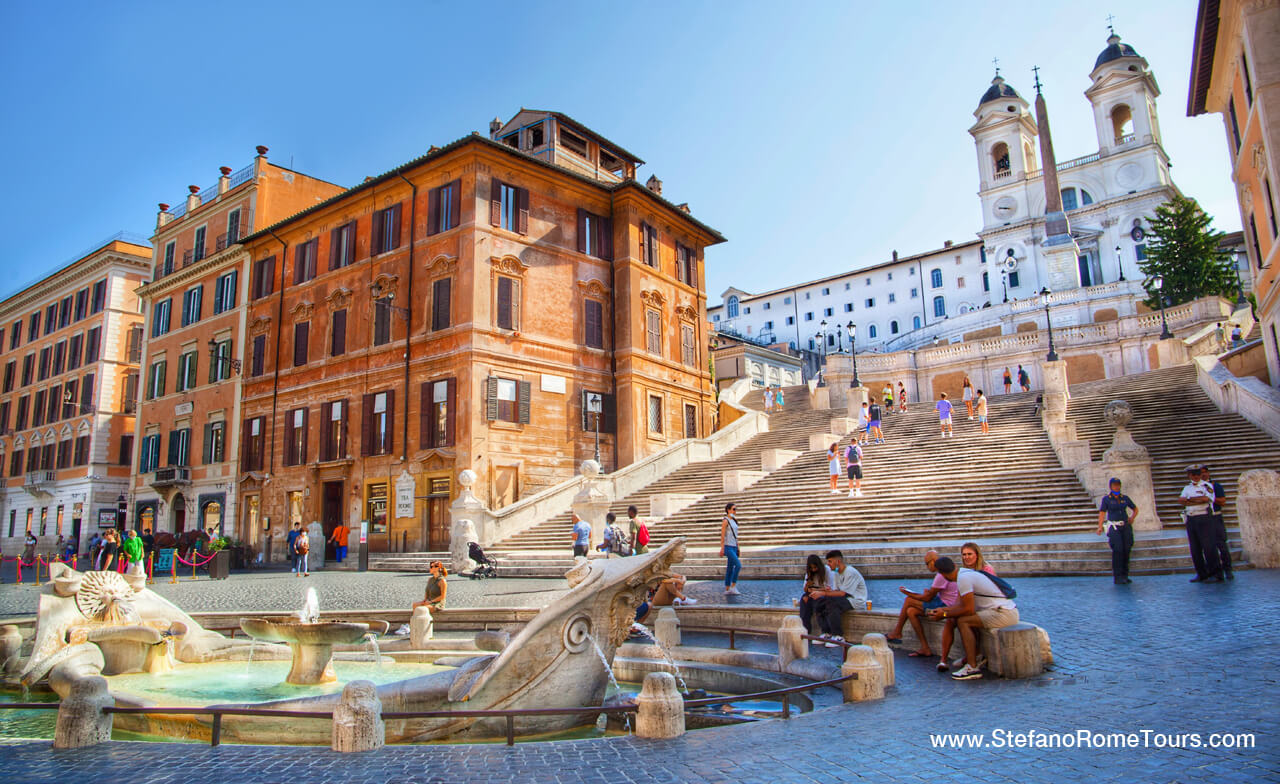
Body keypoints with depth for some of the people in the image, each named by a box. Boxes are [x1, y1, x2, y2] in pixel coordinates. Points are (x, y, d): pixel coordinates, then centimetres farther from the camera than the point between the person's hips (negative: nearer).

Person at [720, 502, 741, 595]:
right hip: (728, 547, -8)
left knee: (730, 568, 8)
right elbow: (722, 535, -11)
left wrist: (737, 547, 18)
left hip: (734, 547, 8)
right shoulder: (726, 521, -8)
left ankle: (727, 589, 12)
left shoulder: (734, 521, 16)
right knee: (738, 565, -17)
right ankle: (733, 587, -10)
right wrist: (722, 548, -16)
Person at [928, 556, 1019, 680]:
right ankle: (975, 656, 15)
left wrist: (945, 615, -7)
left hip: (1005, 614, -10)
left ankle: (973, 668, -13)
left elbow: (969, 609, -16)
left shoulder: (963, 578, -17)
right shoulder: (965, 573, 13)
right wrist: (942, 609, 6)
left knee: (963, 621, -14)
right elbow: (960, 605, 13)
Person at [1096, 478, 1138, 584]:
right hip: (1113, 527, -4)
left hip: (1125, 526, 4)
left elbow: (1135, 509, 21)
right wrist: (1100, 527, -18)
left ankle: (1124, 576, 15)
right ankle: (1117, 577, -14)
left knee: (1126, 551, 2)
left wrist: (1132, 518, 2)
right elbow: (1102, 513, -6)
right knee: (1118, 550, -16)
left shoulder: (1125, 498, 9)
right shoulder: (1106, 499, 0)